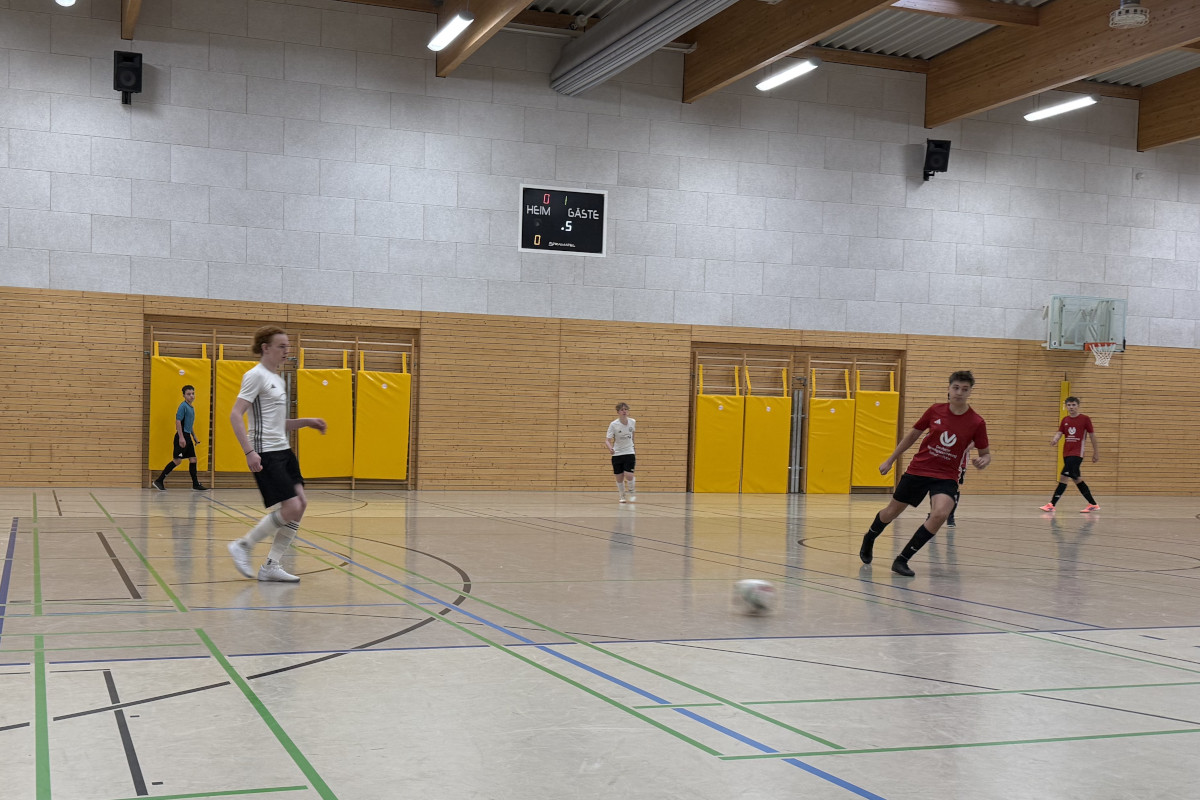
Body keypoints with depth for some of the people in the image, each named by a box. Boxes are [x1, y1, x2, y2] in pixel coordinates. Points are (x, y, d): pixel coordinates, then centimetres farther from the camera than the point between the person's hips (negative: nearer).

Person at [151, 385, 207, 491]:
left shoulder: (191, 408, 16)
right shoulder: (183, 406, -11)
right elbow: (178, 421, -17)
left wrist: (194, 437, 26)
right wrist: (181, 437, -23)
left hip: (188, 437, 9)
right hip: (182, 436, -9)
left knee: (193, 459, 7)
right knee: (177, 460, -10)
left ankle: (196, 484, 12)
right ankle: (158, 481, -5)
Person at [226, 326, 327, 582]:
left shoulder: (277, 379, 17)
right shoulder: (256, 375, -10)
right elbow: (235, 415, -18)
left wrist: (306, 422, 13)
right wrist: (249, 451, -26)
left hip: (283, 450, 9)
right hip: (265, 454, -9)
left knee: (301, 504, 1)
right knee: (291, 508, -14)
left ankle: (271, 566, 8)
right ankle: (243, 545, 3)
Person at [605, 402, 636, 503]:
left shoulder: (632, 422, -4)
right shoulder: (613, 424, -13)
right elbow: (607, 440, -15)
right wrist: (610, 448, -37)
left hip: (629, 453, 0)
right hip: (617, 454, 0)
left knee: (629, 476, -13)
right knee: (619, 478, 5)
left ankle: (632, 494, 14)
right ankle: (622, 496, 29)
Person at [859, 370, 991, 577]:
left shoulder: (977, 423, -9)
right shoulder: (935, 411, -5)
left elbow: (986, 453, 3)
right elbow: (913, 435, 9)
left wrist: (983, 461, -22)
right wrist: (890, 461, 12)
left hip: (946, 476, -1)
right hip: (918, 469, 1)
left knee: (940, 514, -29)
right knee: (892, 511, 14)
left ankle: (902, 560, -15)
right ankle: (869, 539, 49)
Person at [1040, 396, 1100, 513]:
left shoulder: (1085, 419, -3)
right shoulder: (1065, 420, 11)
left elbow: (1092, 435, 3)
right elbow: (1059, 433, 1)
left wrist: (1095, 452, 6)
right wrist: (1055, 439, -22)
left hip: (1077, 454, -7)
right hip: (1066, 453, 7)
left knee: (1063, 477, -15)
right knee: (1076, 479, 11)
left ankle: (1052, 504, -15)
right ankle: (1093, 504, 22)